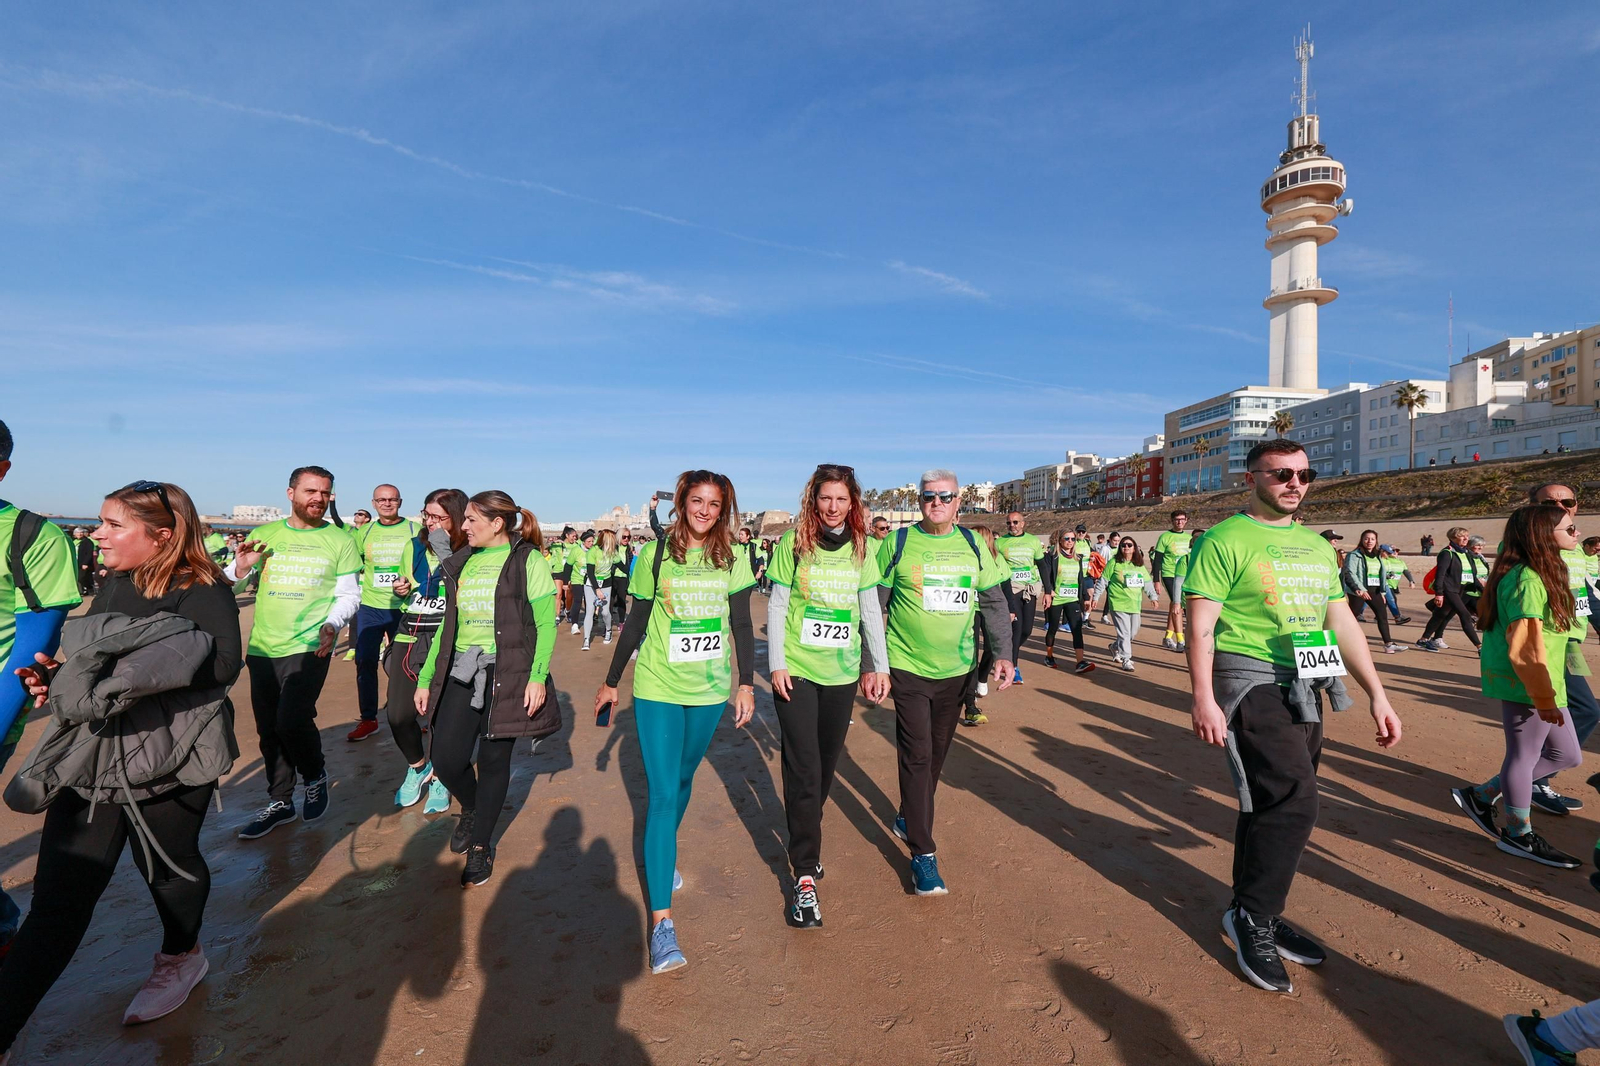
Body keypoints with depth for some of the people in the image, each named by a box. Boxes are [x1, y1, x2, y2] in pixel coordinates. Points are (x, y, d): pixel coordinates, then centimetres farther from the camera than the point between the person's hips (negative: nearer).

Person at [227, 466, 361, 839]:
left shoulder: (340, 540, -1)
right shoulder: (264, 535, 6)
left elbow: (349, 594, 0)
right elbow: (229, 583, 12)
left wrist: (332, 623, -18)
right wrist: (240, 568, -10)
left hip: (309, 647, -4)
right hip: (262, 647, 4)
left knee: (292, 721, -18)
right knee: (268, 730, 13)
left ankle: (316, 777, 13)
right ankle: (279, 802, 31)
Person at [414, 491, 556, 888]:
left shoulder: (528, 561, -5)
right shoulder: (461, 563, 12)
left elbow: (546, 623, -9)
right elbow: (448, 624, 16)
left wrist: (538, 676, -17)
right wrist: (426, 677, 14)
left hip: (506, 673, -5)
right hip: (461, 671, 5)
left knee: (494, 759, 4)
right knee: (446, 760, 2)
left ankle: (481, 845, 24)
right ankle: (471, 810, 35)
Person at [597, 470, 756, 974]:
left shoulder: (734, 559, -1)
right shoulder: (655, 554, -6)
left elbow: (742, 625, 3)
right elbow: (636, 623, 1)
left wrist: (747, 683, 0)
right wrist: (610, 681, 7)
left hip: (710, 690, 3)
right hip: (658, 689, -2)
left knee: (683, 780, 19)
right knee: (662, 795, -6)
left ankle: (661, 857, 45)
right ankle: (661, 921, -3)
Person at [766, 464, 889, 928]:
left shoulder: (861, 549, 3)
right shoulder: (793, 543, -5)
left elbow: (870, 611, 7)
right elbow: (777, 607, -3)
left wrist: (880, 665, 5)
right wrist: (776, 664, -8)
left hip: (842, 672, 4)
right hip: (797, 670, -3)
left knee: (826, 764, 13)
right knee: (804, 770, -5)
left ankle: (805, 843, 35)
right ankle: (805, 876, 4)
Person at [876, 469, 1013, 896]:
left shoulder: (973, 546, 5)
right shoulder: (898, 542, -5)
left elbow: (994, 603, 9)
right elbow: (875, 606, -2)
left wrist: (1003, 653, -1)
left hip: (956, 669, 4)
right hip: (908, 667, -4)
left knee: (937, 753, 15)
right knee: (917, 756, -5)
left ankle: (908, 817, 39)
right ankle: (923, 853, 6)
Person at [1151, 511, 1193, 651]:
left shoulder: (1189, 538, 13)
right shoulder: (1165, 537, -3)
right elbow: (1157, 560, -4)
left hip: (1185, 576, 6)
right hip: (1169, 575, -6)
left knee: (1175, 607, 11)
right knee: (1176, 606, -14)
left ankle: (1168, 638, 22)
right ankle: (1180, 642, -13)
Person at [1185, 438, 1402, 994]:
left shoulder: (1318, 547, 16)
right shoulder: (1225, 541, -8)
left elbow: (1343, 624, 17)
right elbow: (1200, 626, -13)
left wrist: (1377, 695, 11)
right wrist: (1203, 697, -22)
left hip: (1305, 689, 7)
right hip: (1250, 682, -7)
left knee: (1274, 806, 11)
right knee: (1293, 803, -14)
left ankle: (1256, 915, 27)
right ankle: (1250, 916, 5)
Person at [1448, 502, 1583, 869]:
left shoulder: (1540, 573, 11)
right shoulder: (1528, 581, -21)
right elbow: (1525, 649, -24)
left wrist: (1547, 692, 20)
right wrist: (1544, 698, -20)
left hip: (1543, 683, 10)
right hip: (1525, 685, -10)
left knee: (1566, 754, 17)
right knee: (1524, 754, 4)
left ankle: (1479, 796, 24)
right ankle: (1520, 835, 20)